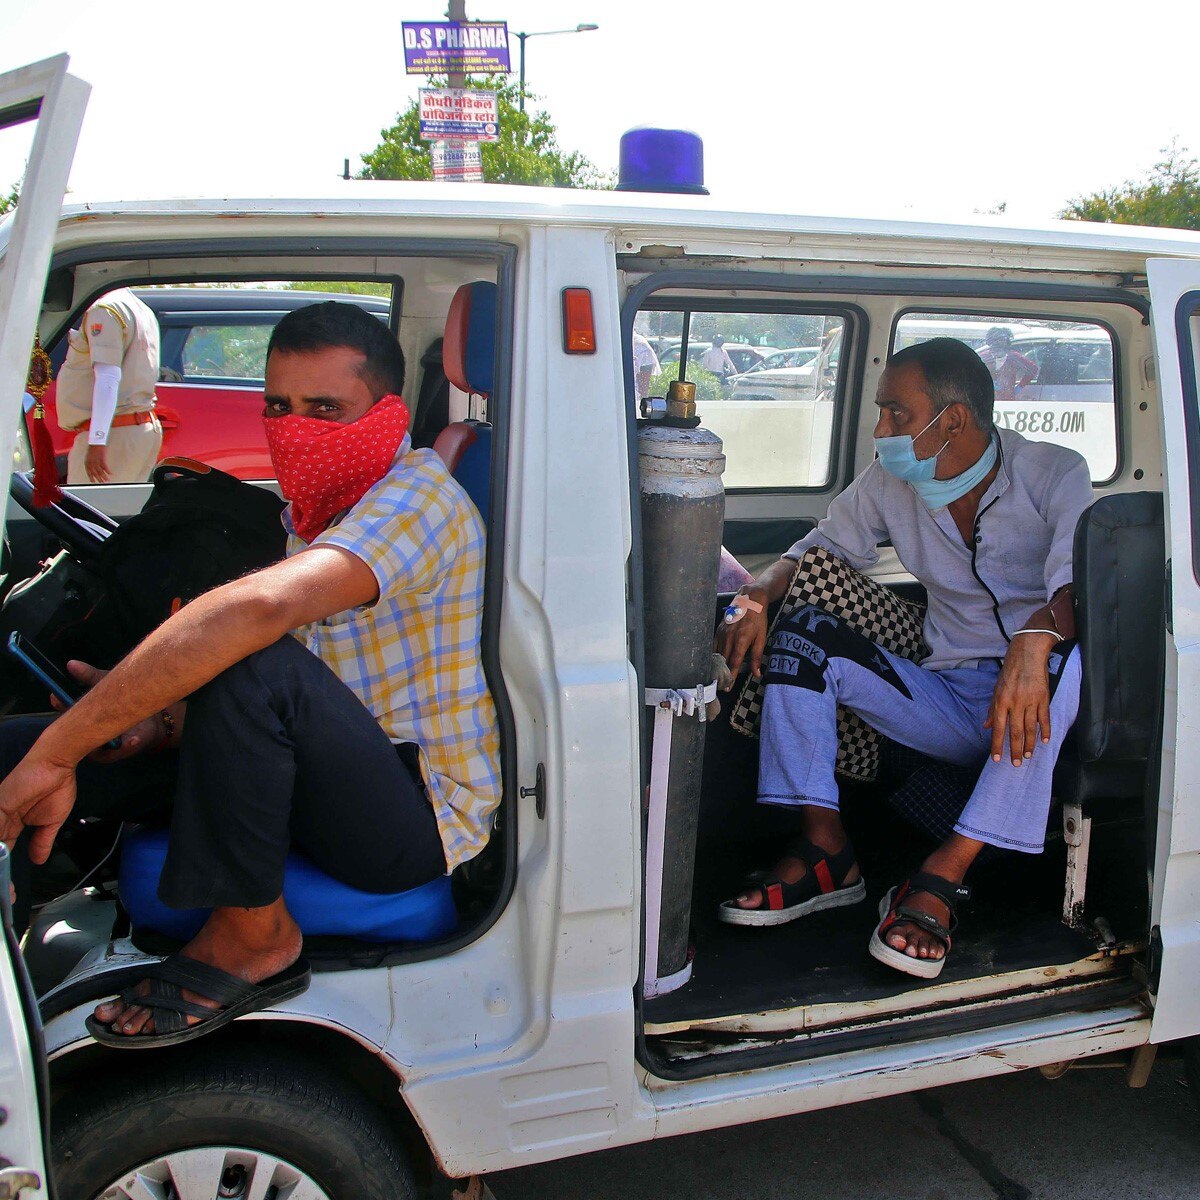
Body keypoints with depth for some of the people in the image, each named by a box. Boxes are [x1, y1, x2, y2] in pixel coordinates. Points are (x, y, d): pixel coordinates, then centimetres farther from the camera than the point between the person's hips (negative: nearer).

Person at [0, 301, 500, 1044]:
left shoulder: (418, 495, -20)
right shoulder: (314, 510, 11)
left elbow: (260, 608, -38)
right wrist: (167, 712, -7)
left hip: (418, 818, -7)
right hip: (346, 791, 7)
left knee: (257, 665, -35)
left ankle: (252, 939, -18)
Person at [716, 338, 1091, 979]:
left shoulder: (1054, 474, -8)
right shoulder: (890, 482, 4)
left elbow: (1081, 578, -23)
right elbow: (826, 545, 13)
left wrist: (1035, 640, -45)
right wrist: (757, 598, -8)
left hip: (1036, 698, -3)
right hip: (948, 700, 4)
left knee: (1068, 655, -38)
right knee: (803, 632, -13)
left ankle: (941, 877, -34)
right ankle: (826, 854, -17)